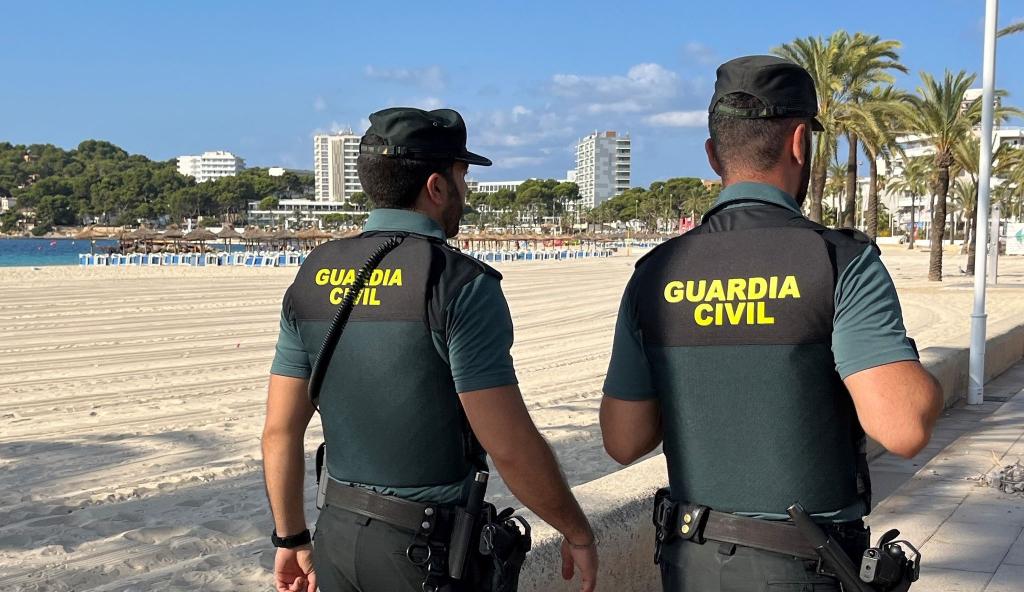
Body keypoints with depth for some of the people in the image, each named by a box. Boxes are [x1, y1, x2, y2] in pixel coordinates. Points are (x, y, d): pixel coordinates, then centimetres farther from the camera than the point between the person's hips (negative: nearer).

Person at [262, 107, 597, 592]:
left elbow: (280, 430, 3)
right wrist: (578, 533, -4)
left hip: (338, 534, 5)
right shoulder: (460, 284, -17)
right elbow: (510, 447, -19)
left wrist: (292, 539, 15)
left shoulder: (313, 277, 0)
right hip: (429, 550, -5)